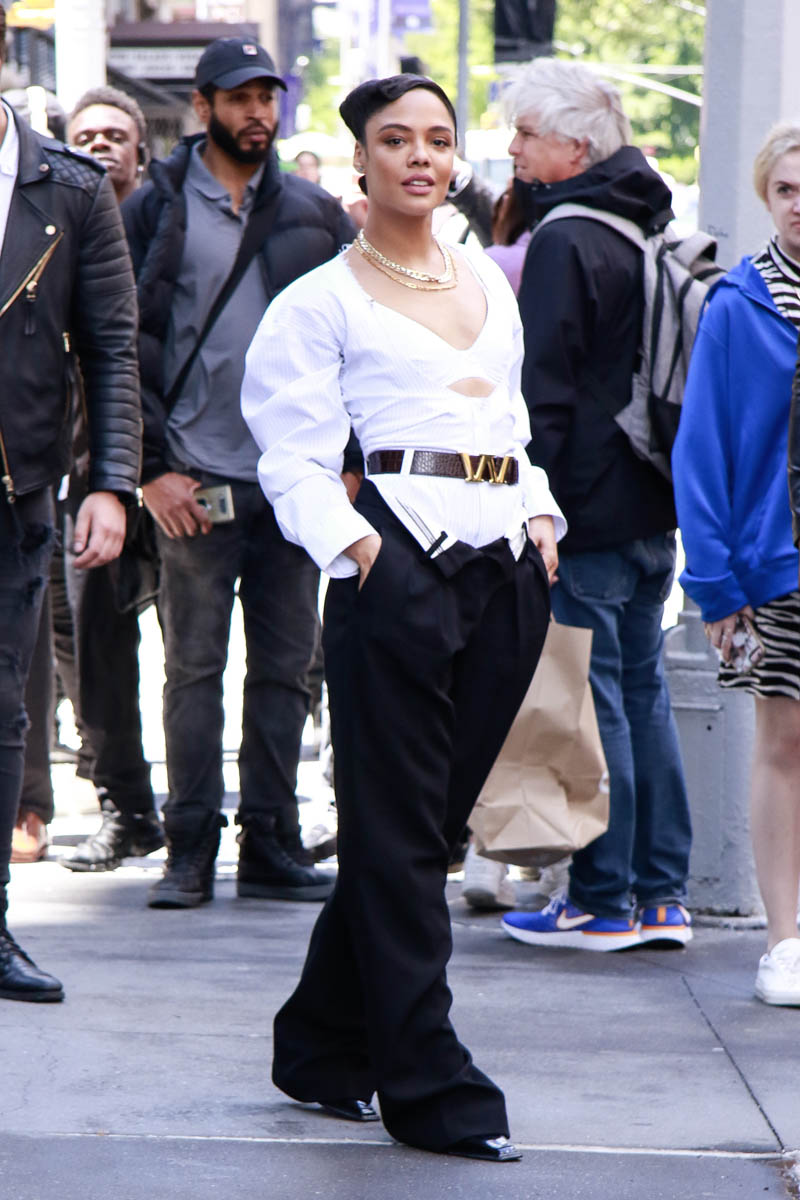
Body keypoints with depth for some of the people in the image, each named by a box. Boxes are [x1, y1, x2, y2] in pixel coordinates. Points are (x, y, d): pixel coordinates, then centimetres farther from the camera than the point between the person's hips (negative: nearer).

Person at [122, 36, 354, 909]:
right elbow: (122, 345, -1)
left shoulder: (314, 214, 10)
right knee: (193, 668, 0)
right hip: (195, 484, -3)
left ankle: (271, 845, 12)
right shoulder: (155, 211, 2)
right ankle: (190, 851, 5)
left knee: (284, 668, 5)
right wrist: (152, 464, -8)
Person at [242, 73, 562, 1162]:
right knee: (397, 832, -5)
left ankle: (324, 1049, 22)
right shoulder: (321, 301, 2)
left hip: (507, 563, 6)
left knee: (429, 821, 9)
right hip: (399, 557, -6)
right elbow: (296, 458, -4)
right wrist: (349, 541, -20)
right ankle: (431, 1086, -3)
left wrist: (539, 515, 10)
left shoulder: (489, 281, 19)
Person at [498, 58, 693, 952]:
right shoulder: (649, 228, 13)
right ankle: (661, 894, 15)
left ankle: (602, 899, -1)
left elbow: (544, 389, -17)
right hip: (651, 506, 9)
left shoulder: (564, 241, -14)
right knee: (642, 687, 12)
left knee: (590, 698, -4)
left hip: (587, 505, -9)